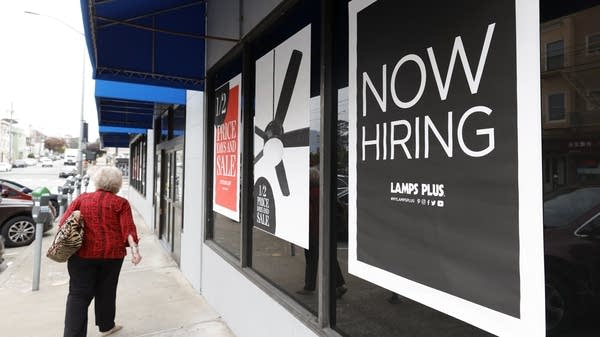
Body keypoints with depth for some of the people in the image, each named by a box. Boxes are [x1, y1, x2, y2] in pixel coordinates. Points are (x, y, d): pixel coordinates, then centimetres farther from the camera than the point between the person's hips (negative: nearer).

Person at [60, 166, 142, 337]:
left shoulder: (82, 199, 7)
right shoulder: (121, 203, 0)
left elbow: (64, 223, 3)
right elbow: (128, 228, -11)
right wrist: (134, 249, -16)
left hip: (83, 252, 1)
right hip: (112, 253, -1)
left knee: (79, 294, 6)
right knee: (106, 291, 15)